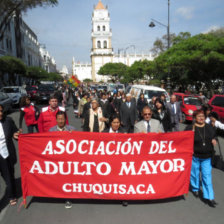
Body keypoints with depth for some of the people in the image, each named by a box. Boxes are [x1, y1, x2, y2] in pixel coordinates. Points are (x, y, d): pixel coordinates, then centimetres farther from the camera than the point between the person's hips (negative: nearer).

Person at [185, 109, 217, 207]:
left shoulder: (209, 127, 3)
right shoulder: (190, 128, -9)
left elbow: (214, 136, 19)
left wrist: (214, 140, -4)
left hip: (207, 156, 2)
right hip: (194, 156, -2)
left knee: (207, 176, 2)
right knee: (195, 173, 15)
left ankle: (209, 197, 10)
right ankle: (195, 188, 41)